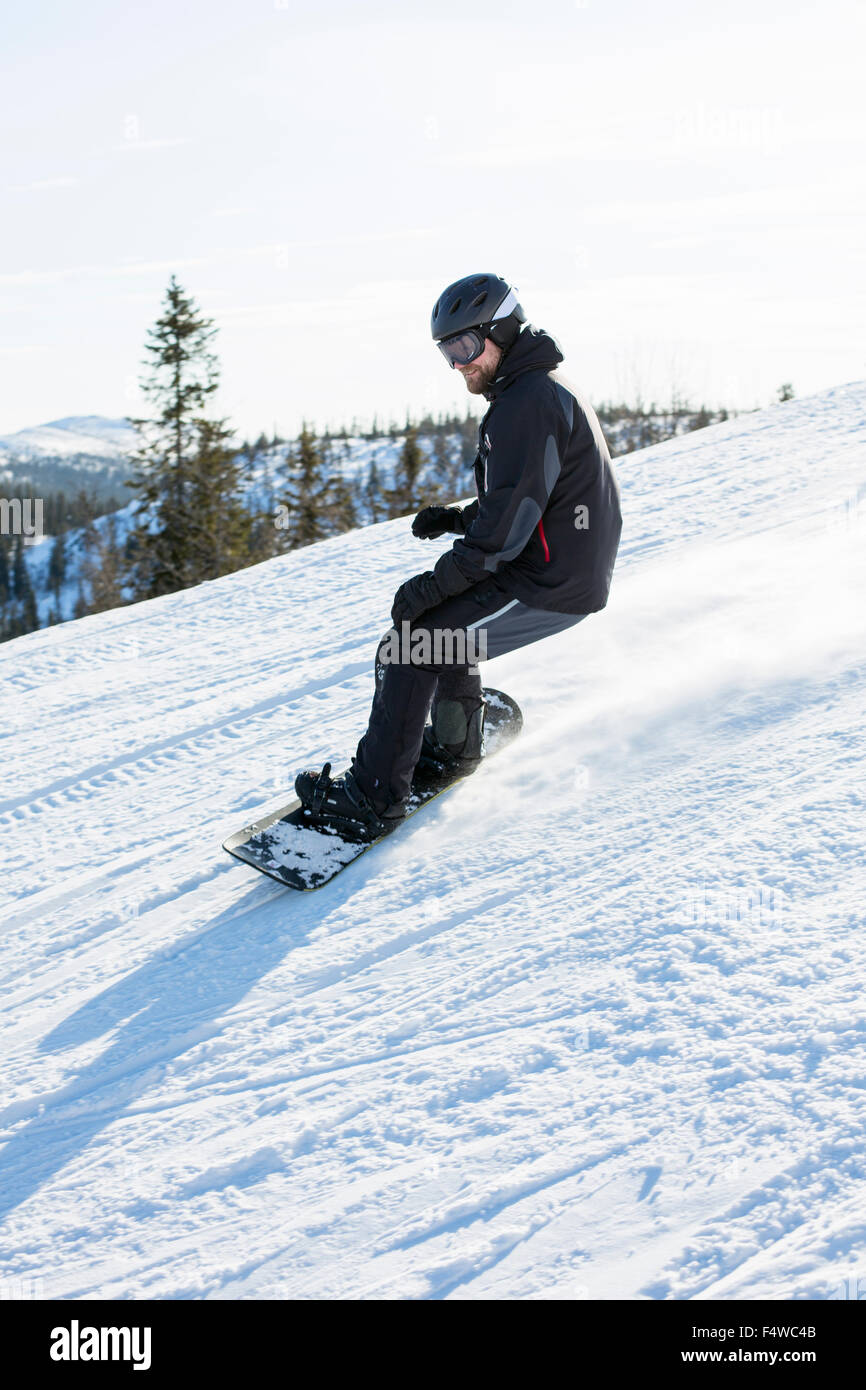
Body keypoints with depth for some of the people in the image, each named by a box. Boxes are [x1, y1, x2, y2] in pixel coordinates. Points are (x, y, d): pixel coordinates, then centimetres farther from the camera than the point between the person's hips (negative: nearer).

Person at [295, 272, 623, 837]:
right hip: (567, 570, 11)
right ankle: (454, 746, 34)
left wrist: (433, 585, -19)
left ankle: (376, 796, -6)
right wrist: (458, 519, 10)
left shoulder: (528, 403, -19)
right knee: (444, 617, 26)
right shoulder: (550, 390, 15)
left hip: (549, 587, -11)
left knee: (413, 644, -10)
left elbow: (507, 523, -24)